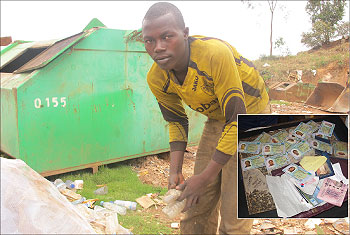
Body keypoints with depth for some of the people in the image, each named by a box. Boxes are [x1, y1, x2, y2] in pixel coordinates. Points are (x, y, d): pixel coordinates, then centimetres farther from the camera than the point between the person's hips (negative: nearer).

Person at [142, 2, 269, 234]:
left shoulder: (216, 54, -34)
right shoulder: (157, 79, -14)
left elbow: (237, 121, -29)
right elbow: (177, 122, 3)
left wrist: (205, 178, -24)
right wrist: (175, 171, -6)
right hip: (216, 120, 6)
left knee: (233, 215, -7)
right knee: (196, 208, 9)